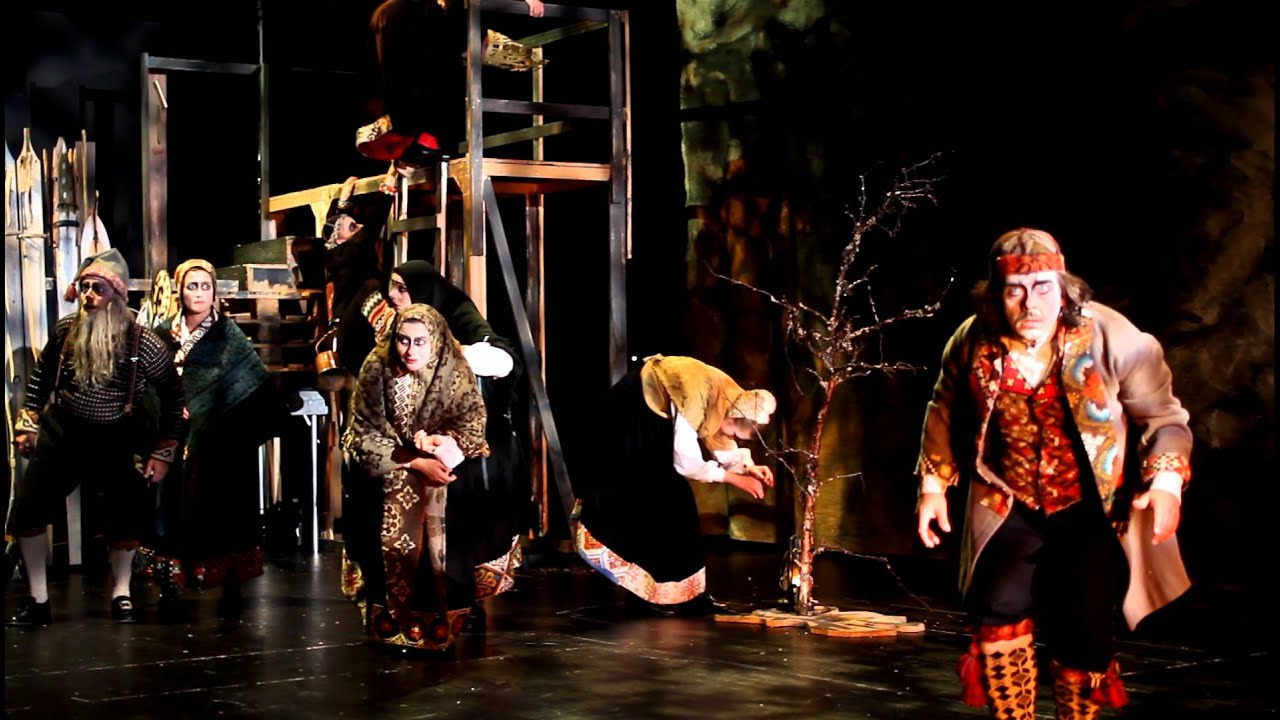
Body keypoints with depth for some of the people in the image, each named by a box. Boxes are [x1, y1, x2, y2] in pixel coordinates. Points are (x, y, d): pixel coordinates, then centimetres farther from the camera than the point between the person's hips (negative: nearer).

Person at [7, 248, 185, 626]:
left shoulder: (142, 342, -15)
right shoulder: (66, 330, -6)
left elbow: (172, 395, -7)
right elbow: (41, 376, 11)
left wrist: (162, 452, -7)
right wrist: (27, 422, 10)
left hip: (117, 442, -2)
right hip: (61, 433, 2)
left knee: (124, 518, 3)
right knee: (26, 510, -3)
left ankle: (121, 593, 28)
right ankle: (37, 600, 9)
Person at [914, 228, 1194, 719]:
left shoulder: (1113, 338, -17)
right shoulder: (973, 343, -8)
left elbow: (1163, 416, -9)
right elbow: (945, 414, 10)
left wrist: (1166, 481, -25)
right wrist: (934, 483, 5)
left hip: (1095, 511, -2)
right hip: (1011, 508, 2)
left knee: (1084, 630, -8)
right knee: (1000, 609, -14)